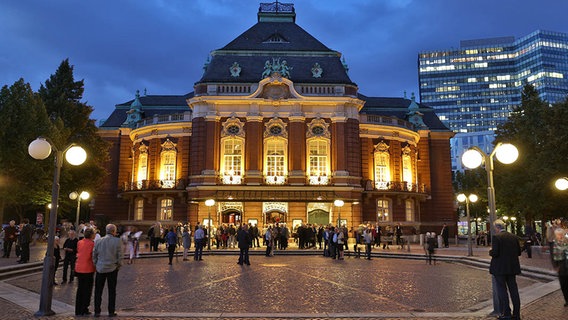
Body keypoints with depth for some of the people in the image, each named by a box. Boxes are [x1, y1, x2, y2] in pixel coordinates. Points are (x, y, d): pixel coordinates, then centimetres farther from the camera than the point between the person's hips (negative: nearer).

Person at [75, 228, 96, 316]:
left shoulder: (79, 242, 5)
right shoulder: (92, 244, -14)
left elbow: (78, 253, 11)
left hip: (79, 268, 6)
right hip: (88, 269, -6)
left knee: (80, 290, 15)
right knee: (87, 290, 6)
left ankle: (78, 310, 20)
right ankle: (84, 310, 9)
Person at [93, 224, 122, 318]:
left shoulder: (98, 241, -1)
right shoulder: (117, 241, -9)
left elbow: (94, 255, 4)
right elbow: (120, 256, -7)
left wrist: (96, 265, 15)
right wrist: (118, 265, 7)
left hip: (100, 269, 2)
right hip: (112, 268, -2)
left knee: (98, 291, 11)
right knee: (112, 291, 8)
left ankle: (97, 311, 13)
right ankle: (111, 311, 11)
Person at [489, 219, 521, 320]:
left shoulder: (496, 237, -15)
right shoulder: (514, 237, 5)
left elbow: (495, 253, -20)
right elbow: (519, 252, 8)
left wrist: (490, 251, 1)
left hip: (500, 268, -6)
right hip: (512, 267, 6)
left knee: (502, 290, 2)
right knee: (513, 289, 13)